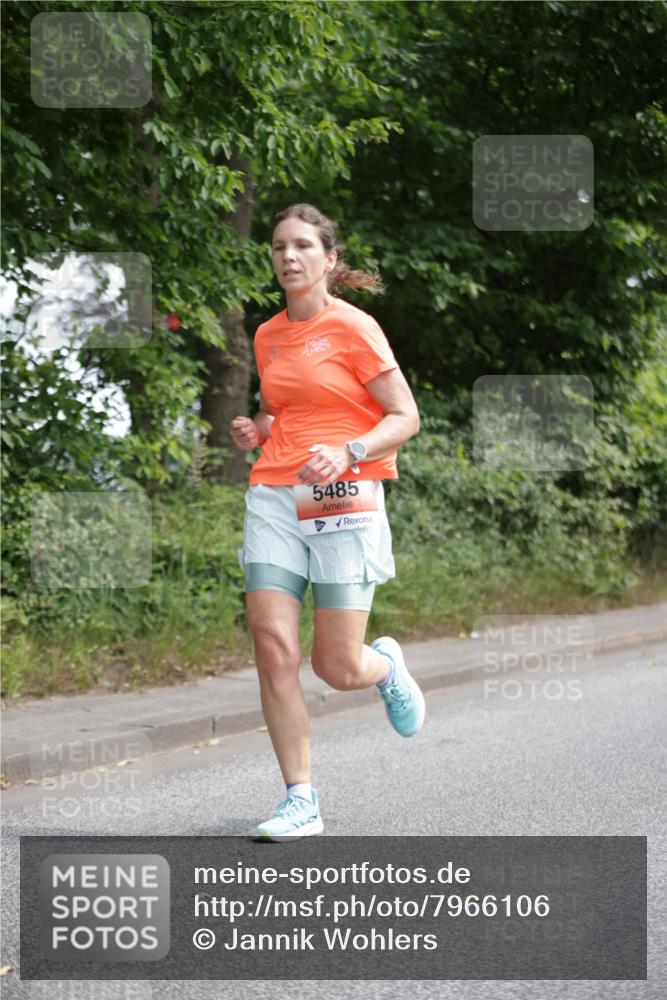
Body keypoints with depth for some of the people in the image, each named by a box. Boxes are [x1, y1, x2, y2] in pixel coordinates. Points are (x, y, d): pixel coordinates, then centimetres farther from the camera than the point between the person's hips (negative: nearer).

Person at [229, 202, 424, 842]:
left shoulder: (353, 328, -4)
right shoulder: (268, 336, 13)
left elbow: (405, 417, -5)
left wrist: (348, 453, -21)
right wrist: (255, 431, 6)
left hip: (343, 501, -5)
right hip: (274, 498, 5)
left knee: (337, 669, -5)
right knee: (273, 647, -9)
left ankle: (386, 665, 33)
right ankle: (301, 801, 0)